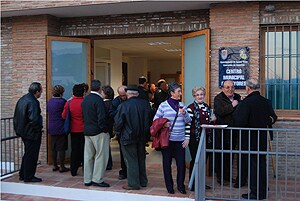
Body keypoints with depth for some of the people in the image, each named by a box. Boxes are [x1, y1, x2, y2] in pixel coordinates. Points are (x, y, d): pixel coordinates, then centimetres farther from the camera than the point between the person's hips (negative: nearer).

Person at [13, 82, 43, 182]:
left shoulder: (22, 99, 8)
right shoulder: (33, 102, -21)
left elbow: (16, 116, 13)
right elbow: (34, 119, -27)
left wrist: (18, 129, 17)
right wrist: (38, 129, -12)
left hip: (23, 132, 9)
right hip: (32, 133, -9)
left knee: (27, 154, 21)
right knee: (31, 155, 3)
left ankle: (22, 174, 30)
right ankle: (29, 177, 11)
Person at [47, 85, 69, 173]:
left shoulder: (49, 101, 7)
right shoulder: (62, 101, -14)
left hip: (52, 128, 7)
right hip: (61, 128, -7)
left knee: (53, 148, 12)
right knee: (61, 148, 0)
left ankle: (54, 166, 19)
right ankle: (62, 167, 4)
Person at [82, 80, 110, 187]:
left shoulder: (85, 99, 10)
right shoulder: (98, 100, -16)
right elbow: (101, 118, -20)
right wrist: (104, 130, -10)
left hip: (87, 132, 8)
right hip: (98, 133, -8)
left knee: (88, 156, 13)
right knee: (100, 156, 1)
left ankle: (87, 179, 20)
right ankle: (97, 179, 5)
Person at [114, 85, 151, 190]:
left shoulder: (123, 106, -17)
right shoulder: (145, 104, -3)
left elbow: (118, 122, -11)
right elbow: (149, 120, 7)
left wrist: (118, 134, 4)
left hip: (128, 137, -5)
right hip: (141, 137, 5)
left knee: (131, 160, 4)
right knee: (141, 159, 17)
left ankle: (133, 184, 9)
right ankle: (143, 181, 27)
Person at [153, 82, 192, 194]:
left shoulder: (181, 105, 9)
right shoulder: (163, 105, -1)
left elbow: (188, 121, 7)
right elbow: (155, 120, 3)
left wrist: (184, 114, -11)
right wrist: (163, 124, -14)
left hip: (180, 140, 2)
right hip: (167, 139, -2)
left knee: (181, 163, 2)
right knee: (167, 163, 7)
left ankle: (181, 186, 18)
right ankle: (169, 186, 21)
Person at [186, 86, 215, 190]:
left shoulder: (207, 107, 12)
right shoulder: (191, 107, -9)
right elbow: (188, 124, -15)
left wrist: (212, 120, 3)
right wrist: (187, 138, -19)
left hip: (206, 137, 6)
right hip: (195, 138, -6)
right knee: (195, 160, 1)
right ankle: (193, 184, 12)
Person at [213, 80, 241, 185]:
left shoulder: (237, 97, 11)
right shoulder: (218, 98, -6)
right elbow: (220, 112, -22)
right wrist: (232, 106, -18)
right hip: (221, 132, -5)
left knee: (229, 154, 13)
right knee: (220, 155, 2)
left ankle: (227, 175, 24)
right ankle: (219, 176, 12)